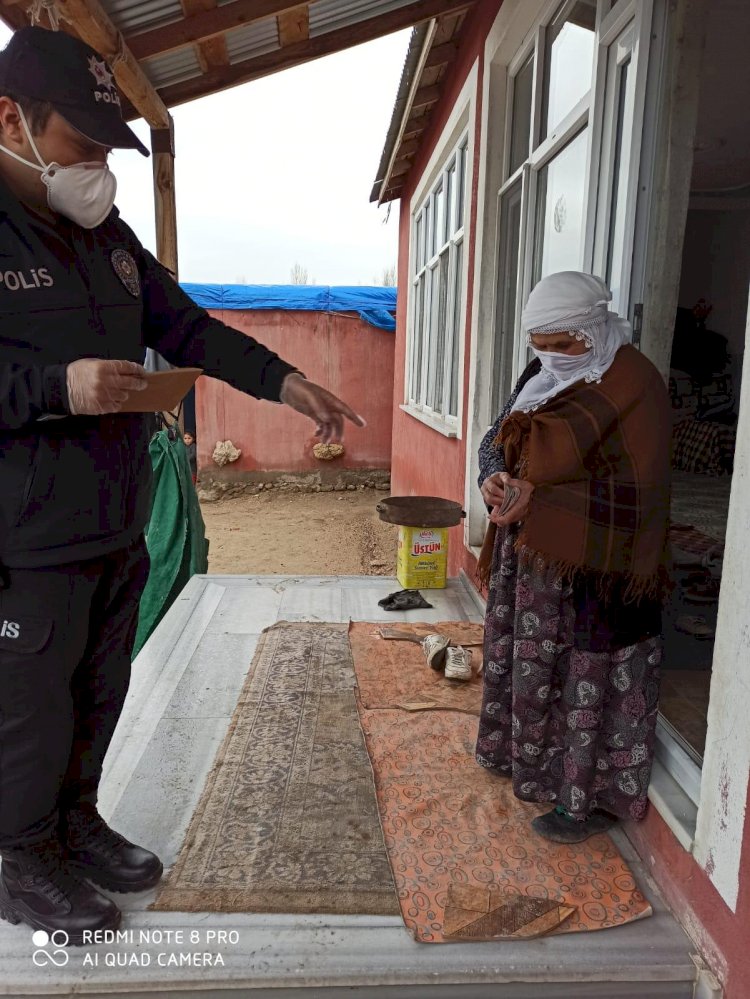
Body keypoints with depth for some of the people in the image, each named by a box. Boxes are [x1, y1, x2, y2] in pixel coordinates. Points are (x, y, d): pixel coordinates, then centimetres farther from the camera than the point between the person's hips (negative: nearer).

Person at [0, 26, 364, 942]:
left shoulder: (108, 236, 11)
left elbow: (189, 329, 13)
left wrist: (285, 381, 4)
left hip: (119, 530, 7)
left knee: (100, 697, 20)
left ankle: (77, 822, 42)